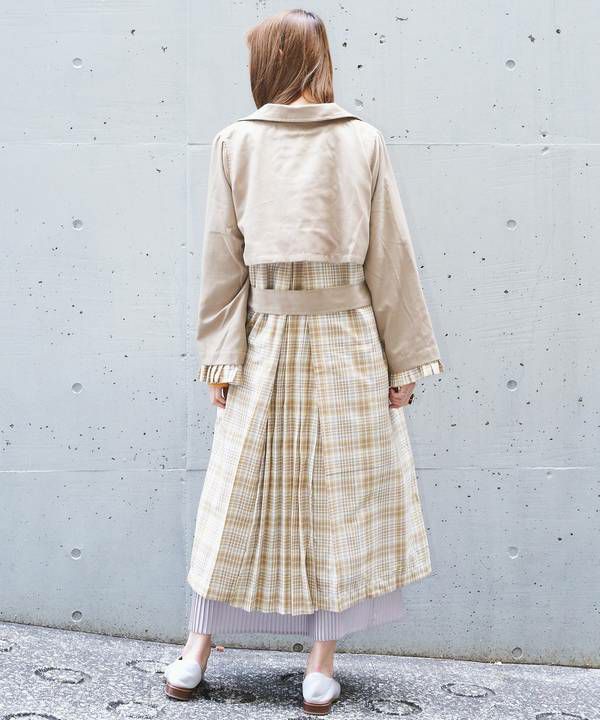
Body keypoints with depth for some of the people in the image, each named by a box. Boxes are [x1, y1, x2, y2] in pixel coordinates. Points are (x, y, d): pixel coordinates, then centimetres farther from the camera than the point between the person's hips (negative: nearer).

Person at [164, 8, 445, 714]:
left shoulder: (235, 142, 0)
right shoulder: (364, 142, 0)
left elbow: (221, 259, 0)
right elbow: (390, 259, -1)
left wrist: (220, 357, 5)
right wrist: (404, 360, 5)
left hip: (266, 339, 1)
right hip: (348, 338, 0)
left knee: (241, 498, 10)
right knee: (339, 498, 8)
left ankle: (195, 656, 21)